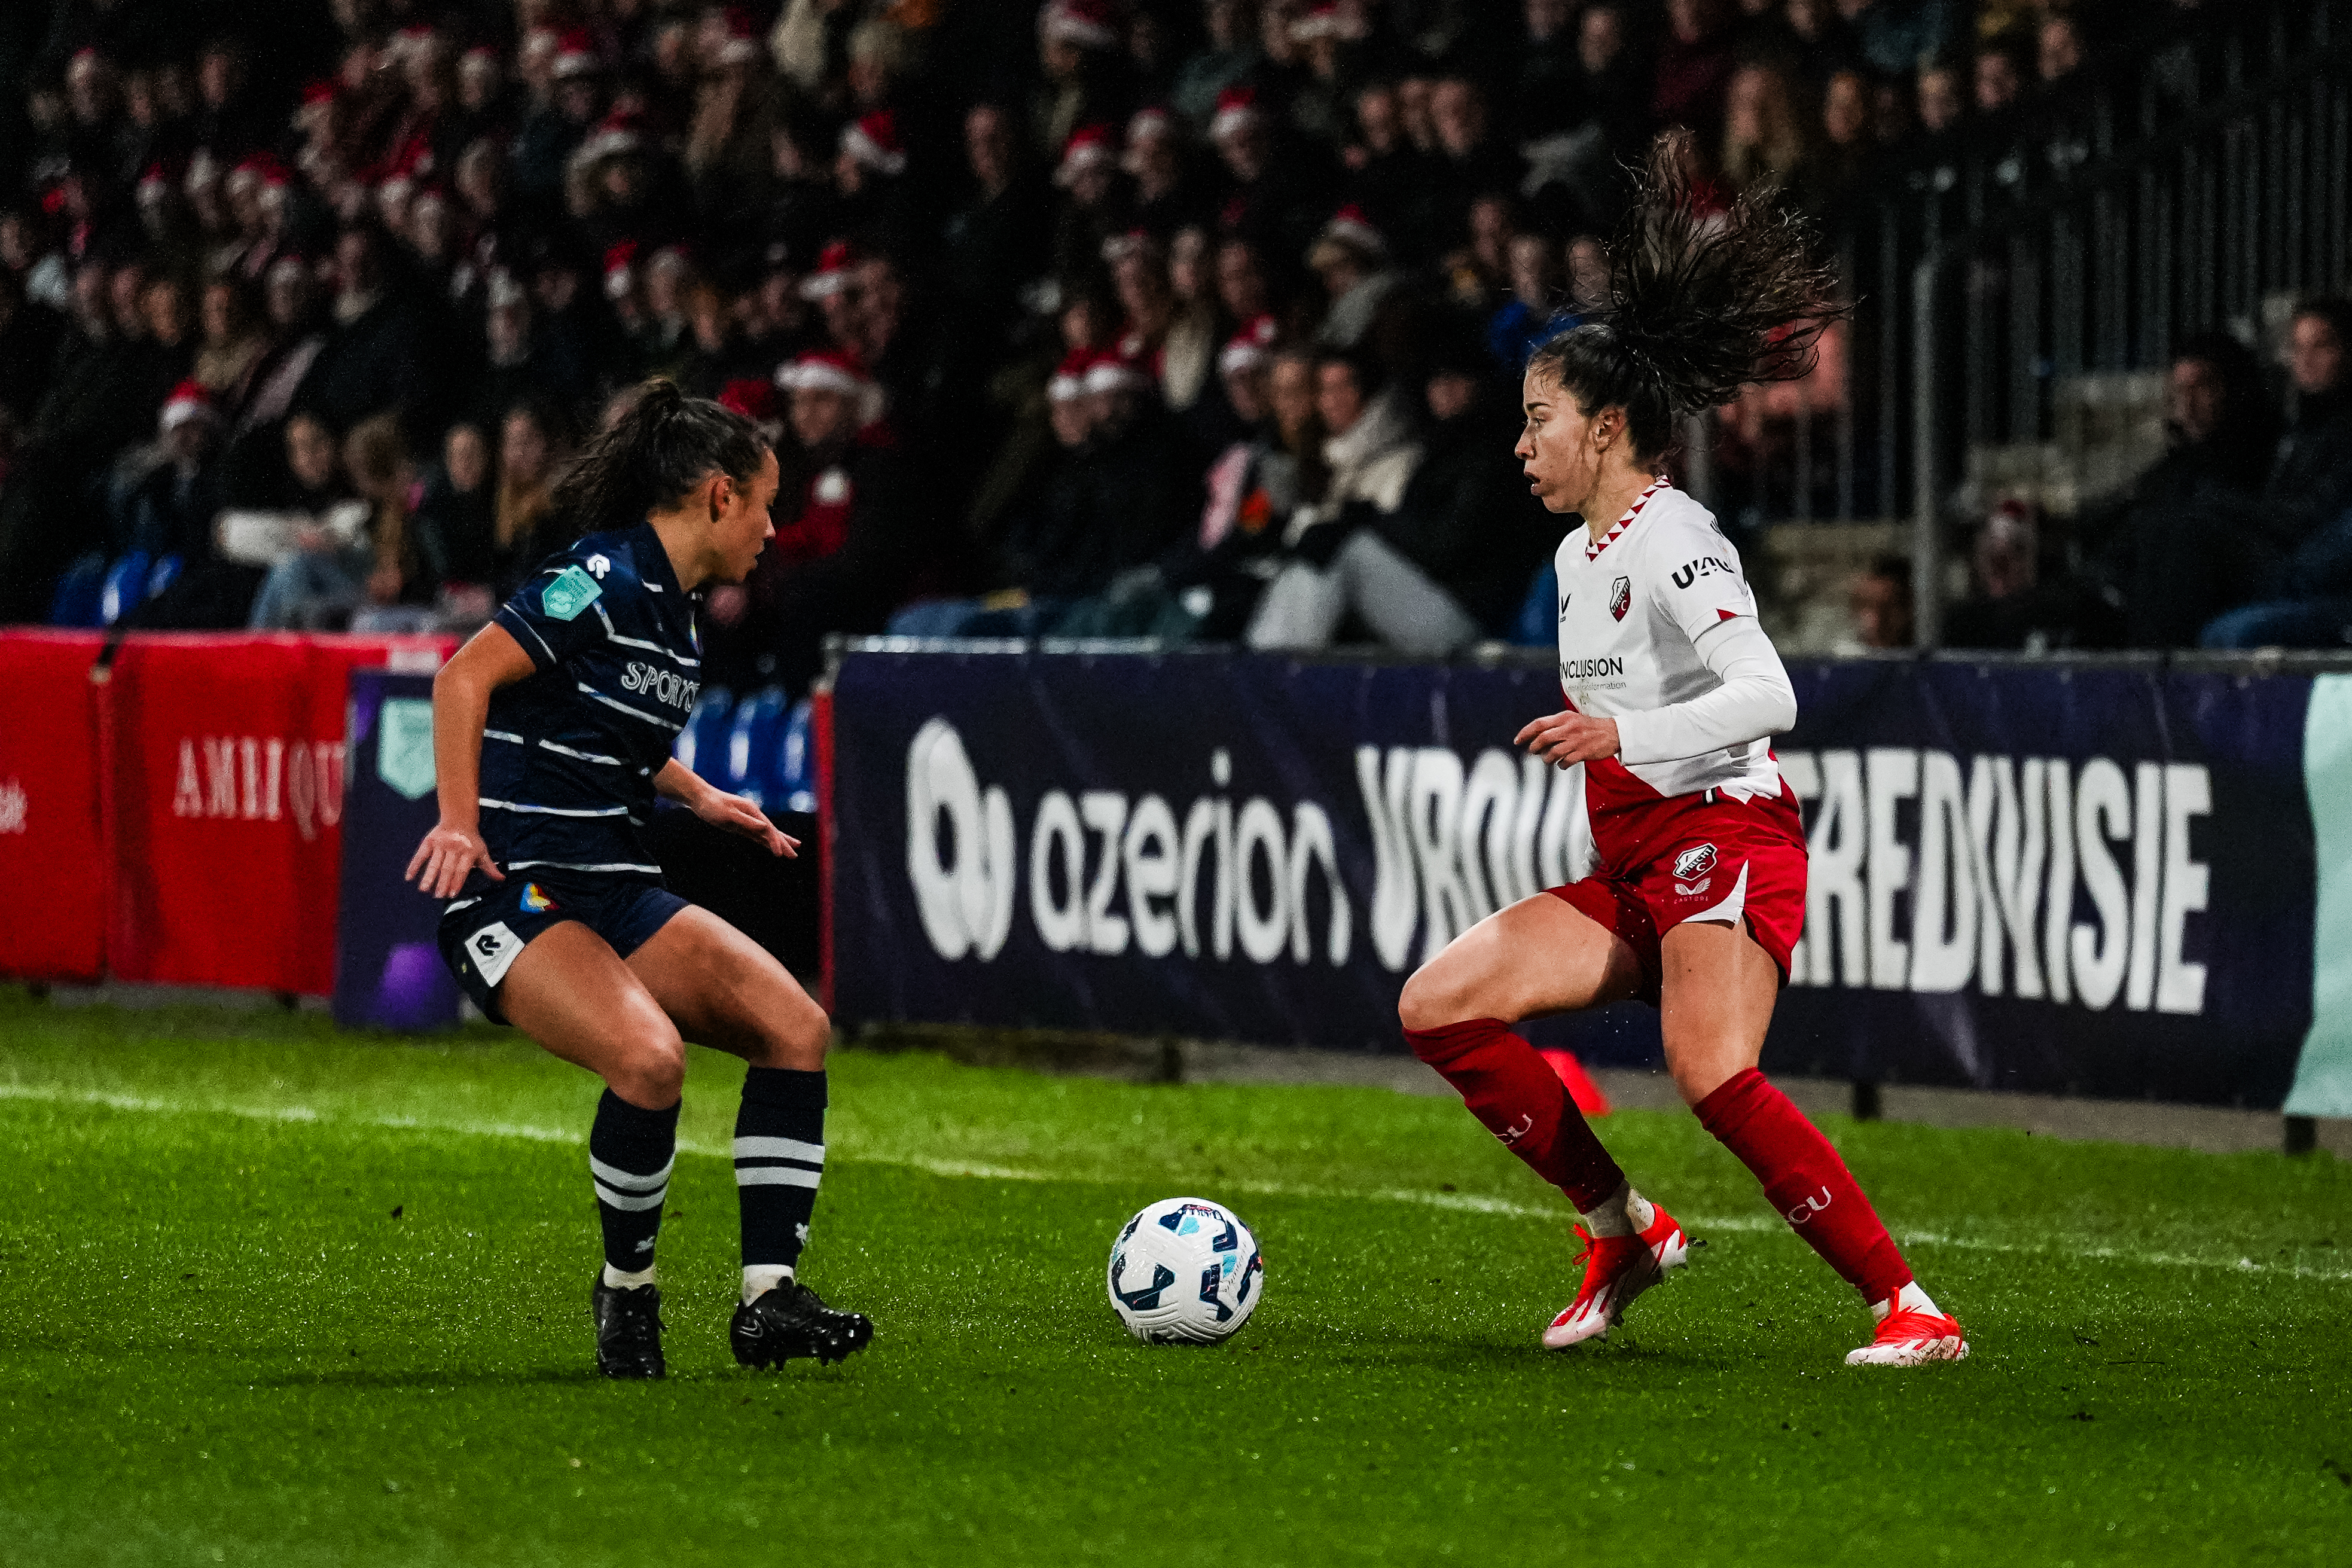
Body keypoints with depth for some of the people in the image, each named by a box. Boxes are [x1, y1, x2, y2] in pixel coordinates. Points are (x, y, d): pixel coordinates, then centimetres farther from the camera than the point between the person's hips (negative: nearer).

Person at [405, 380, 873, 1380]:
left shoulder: (675, 611, 15)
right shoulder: (606, 582, -14)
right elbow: (465, 678, -19)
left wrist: (697, 797, 22)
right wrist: (460, 823, -26)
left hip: (610, 891, 10)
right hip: (511, 888, -10)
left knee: (795, 1026, -5)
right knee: (649, 1058, -31)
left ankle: (768, 1300, -3)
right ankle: (626, 1292, -7)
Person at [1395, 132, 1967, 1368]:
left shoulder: (1674, 541, -12)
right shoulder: (1580, 557, 17)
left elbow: (1767, 695, -25)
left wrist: (1625, 736, -33)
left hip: (1724, 839, -10)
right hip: (1632, 869, 10)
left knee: (1714, 1079, -30)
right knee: (1438, 1007, -3)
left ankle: (1910, 1310, -26)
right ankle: (1622, 1230, 4)